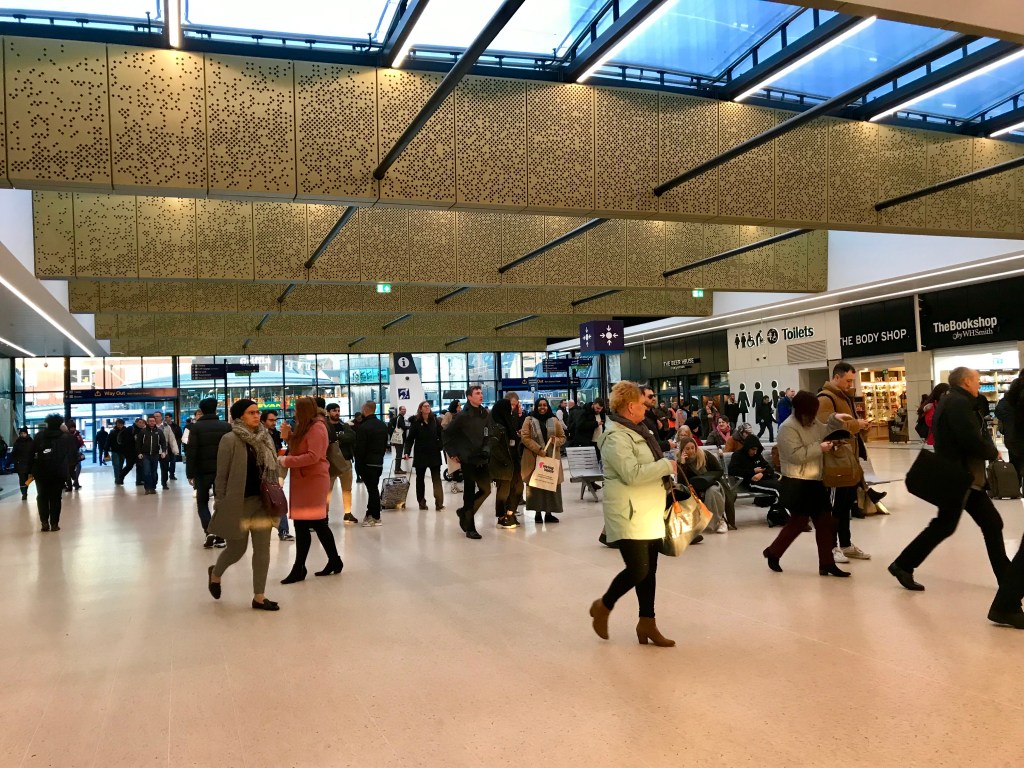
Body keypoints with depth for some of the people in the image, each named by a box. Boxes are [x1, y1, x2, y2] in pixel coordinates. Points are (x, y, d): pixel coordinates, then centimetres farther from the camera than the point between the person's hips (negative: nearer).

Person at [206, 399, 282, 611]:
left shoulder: (264, 438, 7)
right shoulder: (230, 440, -11)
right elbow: (222, 476, -10)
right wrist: (221, 504, -11)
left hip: (261, 502, 5)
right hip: (239, 503, -5)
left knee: (262, 548, 4)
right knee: (237, 548, 9)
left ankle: (259, 597, 14)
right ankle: (215, 574, 42)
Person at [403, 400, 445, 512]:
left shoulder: (435, 420, 1)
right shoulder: (415, 422, -3)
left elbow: (441, 435, 1)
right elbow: (410, 439, -6)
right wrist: (407, 451, -17)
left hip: (434, 454, 0)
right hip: (420, 454, 0)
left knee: (436, 479, -5)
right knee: (420, 478, 11)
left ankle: (439, 503, -7)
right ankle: (421, 502, 21)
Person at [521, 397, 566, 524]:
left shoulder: (554, 420, 11)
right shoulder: (529, 420, 3)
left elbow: (563, 437, 13)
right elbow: (525, 437, -6)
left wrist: (556, 440, -11)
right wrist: (538, 449, -16)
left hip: (552, 458, 3)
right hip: (534, 458, -2)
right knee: (536, 485, -3)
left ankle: (549, 513, 9)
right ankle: (538, 513, 5)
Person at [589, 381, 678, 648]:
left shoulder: (637, 431, 14)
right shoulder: (615, 437, -17)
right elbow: (632, 474, -26)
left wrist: (666, 480, 12)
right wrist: (667, 466, -16)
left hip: (649, 513, 9)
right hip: (629, 514, -9)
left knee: (649, 569, 11)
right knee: (637, 569, -10)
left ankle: (647, 623, 22)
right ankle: (603, 606, 14)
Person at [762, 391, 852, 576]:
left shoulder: (812, 423, 9)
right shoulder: (788, 428, -18)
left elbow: (824, 431, 25)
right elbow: (796, 455, -24)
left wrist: (835, 419, 7)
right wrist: (819, 448, -18)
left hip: (814, 481, 9)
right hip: (797, 483, -9)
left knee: (824, 521, 8)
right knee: (799, 522, -2)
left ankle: (827, 564, 14)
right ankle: (773, 552, 17)